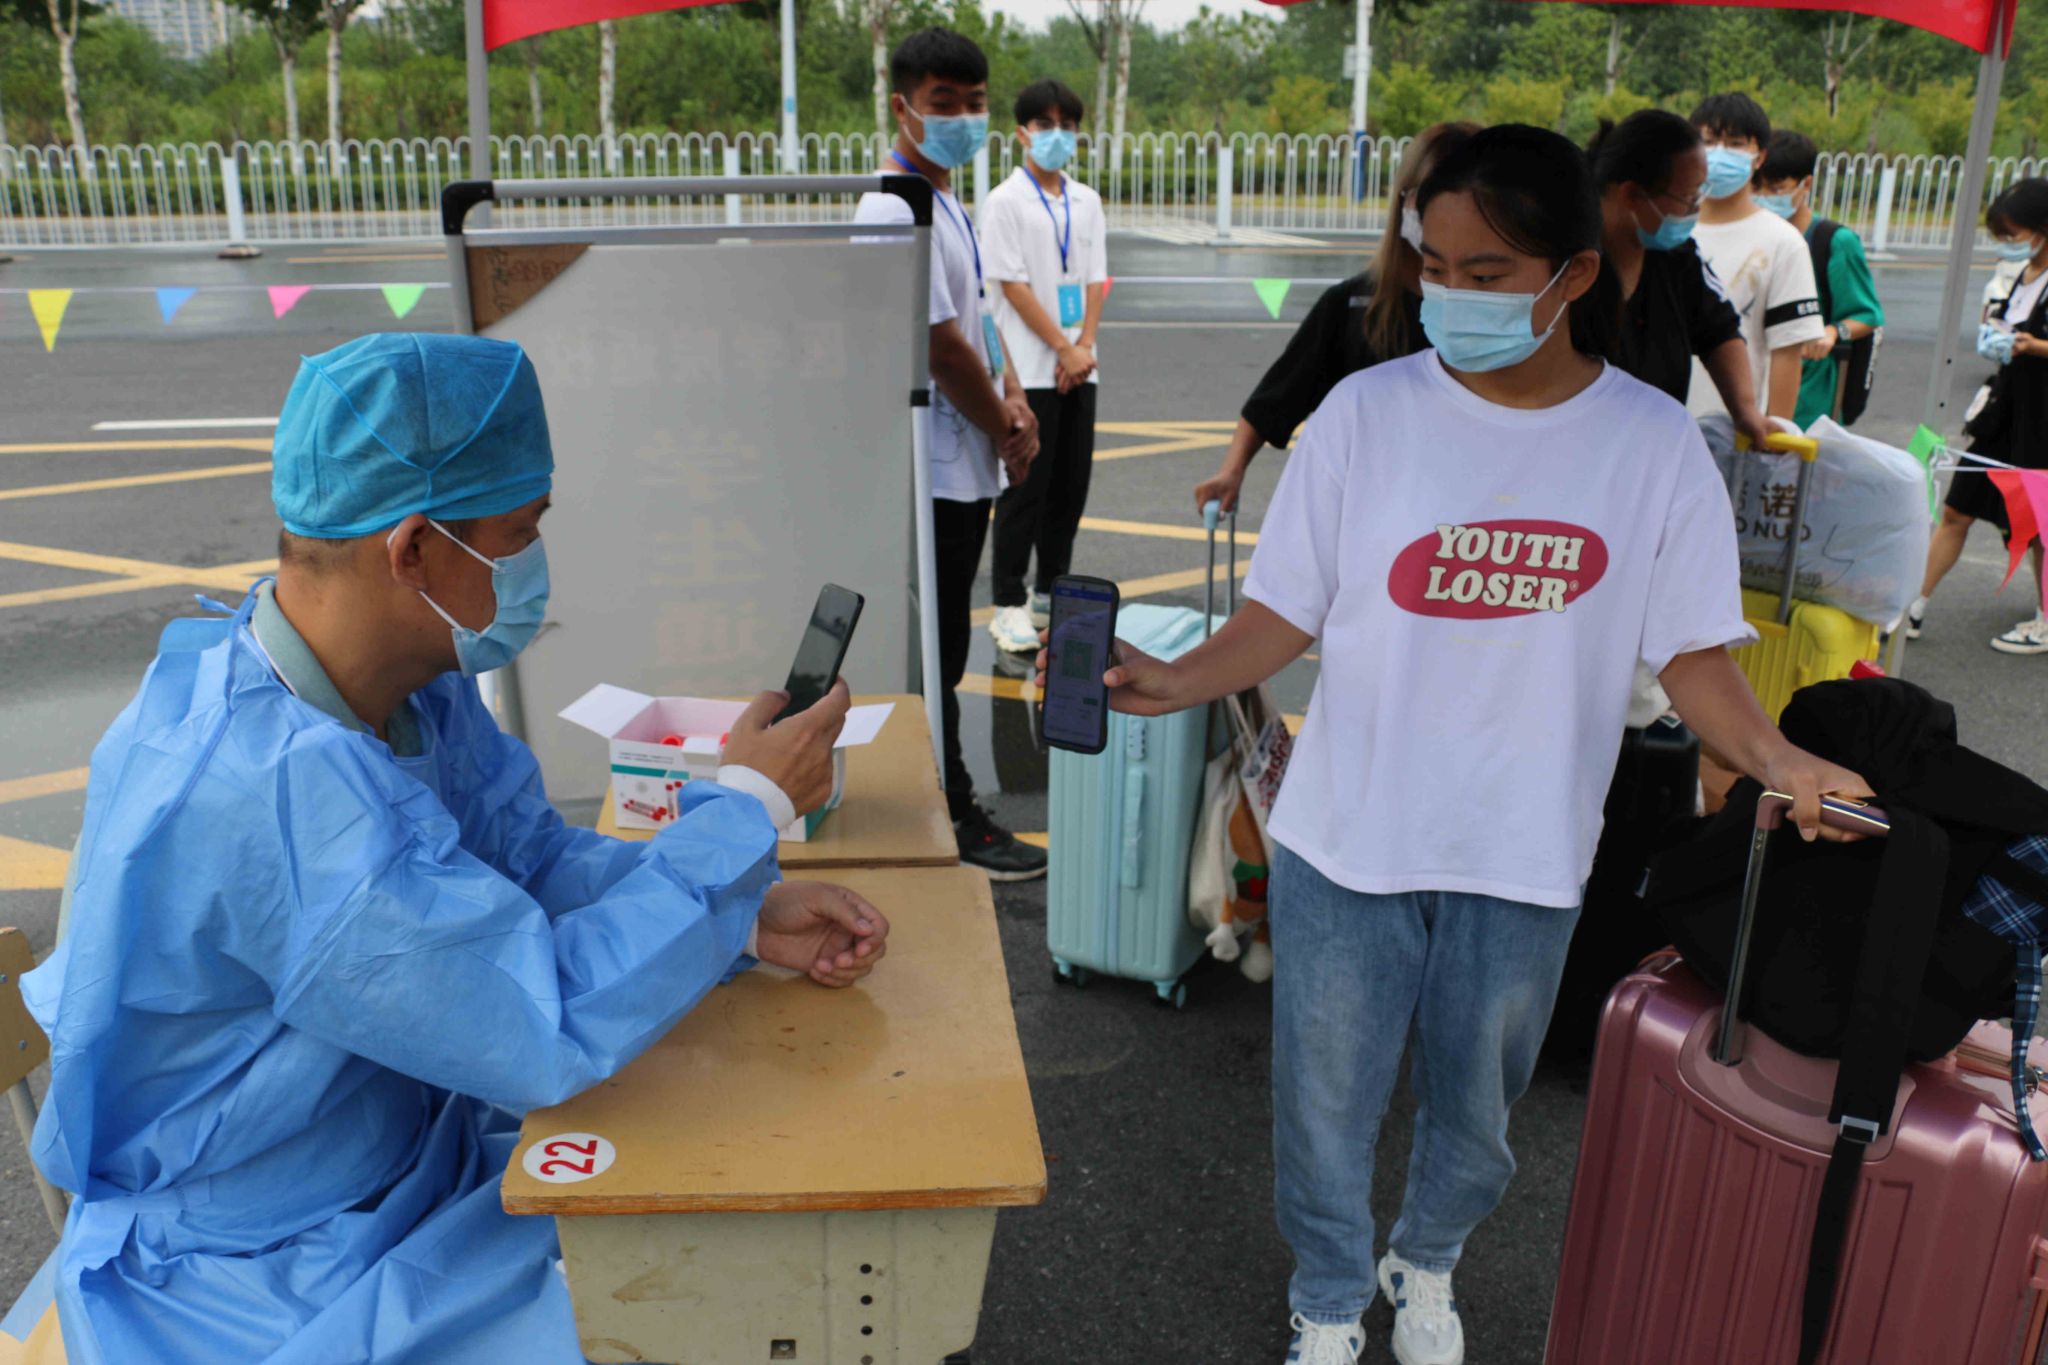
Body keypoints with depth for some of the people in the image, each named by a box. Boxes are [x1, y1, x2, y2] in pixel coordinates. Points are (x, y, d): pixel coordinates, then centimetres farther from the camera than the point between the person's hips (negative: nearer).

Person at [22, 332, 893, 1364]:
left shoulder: (419, 683, -7)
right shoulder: (267, 791, -36)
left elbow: (537, 857, 2)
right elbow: (553, 1025, -33)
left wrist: (746, 917, -13)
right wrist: (750, 803, -23)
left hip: (419, 1144, 8)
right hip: (273, 1278, -7)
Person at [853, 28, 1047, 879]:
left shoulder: (946, 204, 16)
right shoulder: (897, 209, -17)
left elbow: (982, 317, 19)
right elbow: (941, 349, -19)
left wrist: (1013, 399, 1)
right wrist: (1006, 431, -7)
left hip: (964, 465, 10)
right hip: (931, 468, -10)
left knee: (942, 646, 17)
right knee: (935, 653, 0)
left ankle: (941, 799, 30)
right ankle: (955, 824, 11)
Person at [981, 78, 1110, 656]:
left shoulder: (1087, 202, 11)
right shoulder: (1005, 203, -6)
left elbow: (1095, 281, 8)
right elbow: (1014, 286, -11)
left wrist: (1085, 346, -7)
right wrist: (1064, 349, -13)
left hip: (1080, 367, 5)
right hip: (1029, 369, -5)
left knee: (1071, 487, 9)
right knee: (1025, 490, -2)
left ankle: (1051, 595, 21)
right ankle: (1009, 605, 6)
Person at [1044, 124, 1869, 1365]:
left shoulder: (1655, 442, -6)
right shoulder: (1368, 412, -9)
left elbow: (1692, 647, -1)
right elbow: (1286, 614, -7)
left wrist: (1777, 759, -18)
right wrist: (1175, 683, -23)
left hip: (1522, 859, 1)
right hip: (1348, 842, -1)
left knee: (1477, 1109, 21)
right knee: (1327, 1103, 13)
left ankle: (1426, 1264, 53)